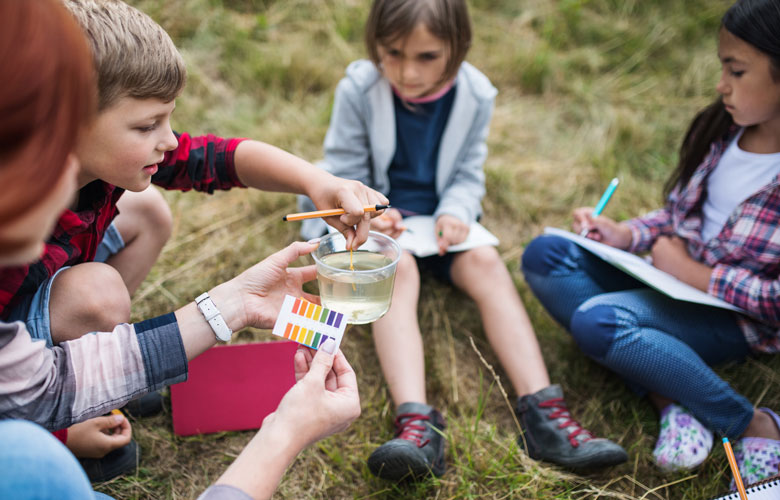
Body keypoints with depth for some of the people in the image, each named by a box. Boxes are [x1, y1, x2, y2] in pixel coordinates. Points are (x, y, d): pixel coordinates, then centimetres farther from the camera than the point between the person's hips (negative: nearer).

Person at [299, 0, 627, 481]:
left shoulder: (475, 94, -8)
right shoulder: (359, 90, -15)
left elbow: (468, 173, 2)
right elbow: (344, 174, -5)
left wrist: (455, 212, -19)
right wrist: (368, 213, -24)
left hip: (442, 218, 3)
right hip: (378, 220, -2)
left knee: (487, 261, -25)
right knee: (397, 266, -33)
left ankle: (544, 412, -34)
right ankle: (416, 423, -50)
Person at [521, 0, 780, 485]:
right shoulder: (724, 128, -1)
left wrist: (694, 274, -18)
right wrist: (626, 235, -5)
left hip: (736, 315, -8)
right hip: (677, 281, 8)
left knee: (597, 320, -32)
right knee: (546, 254, -8)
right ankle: (671, 402, -17)